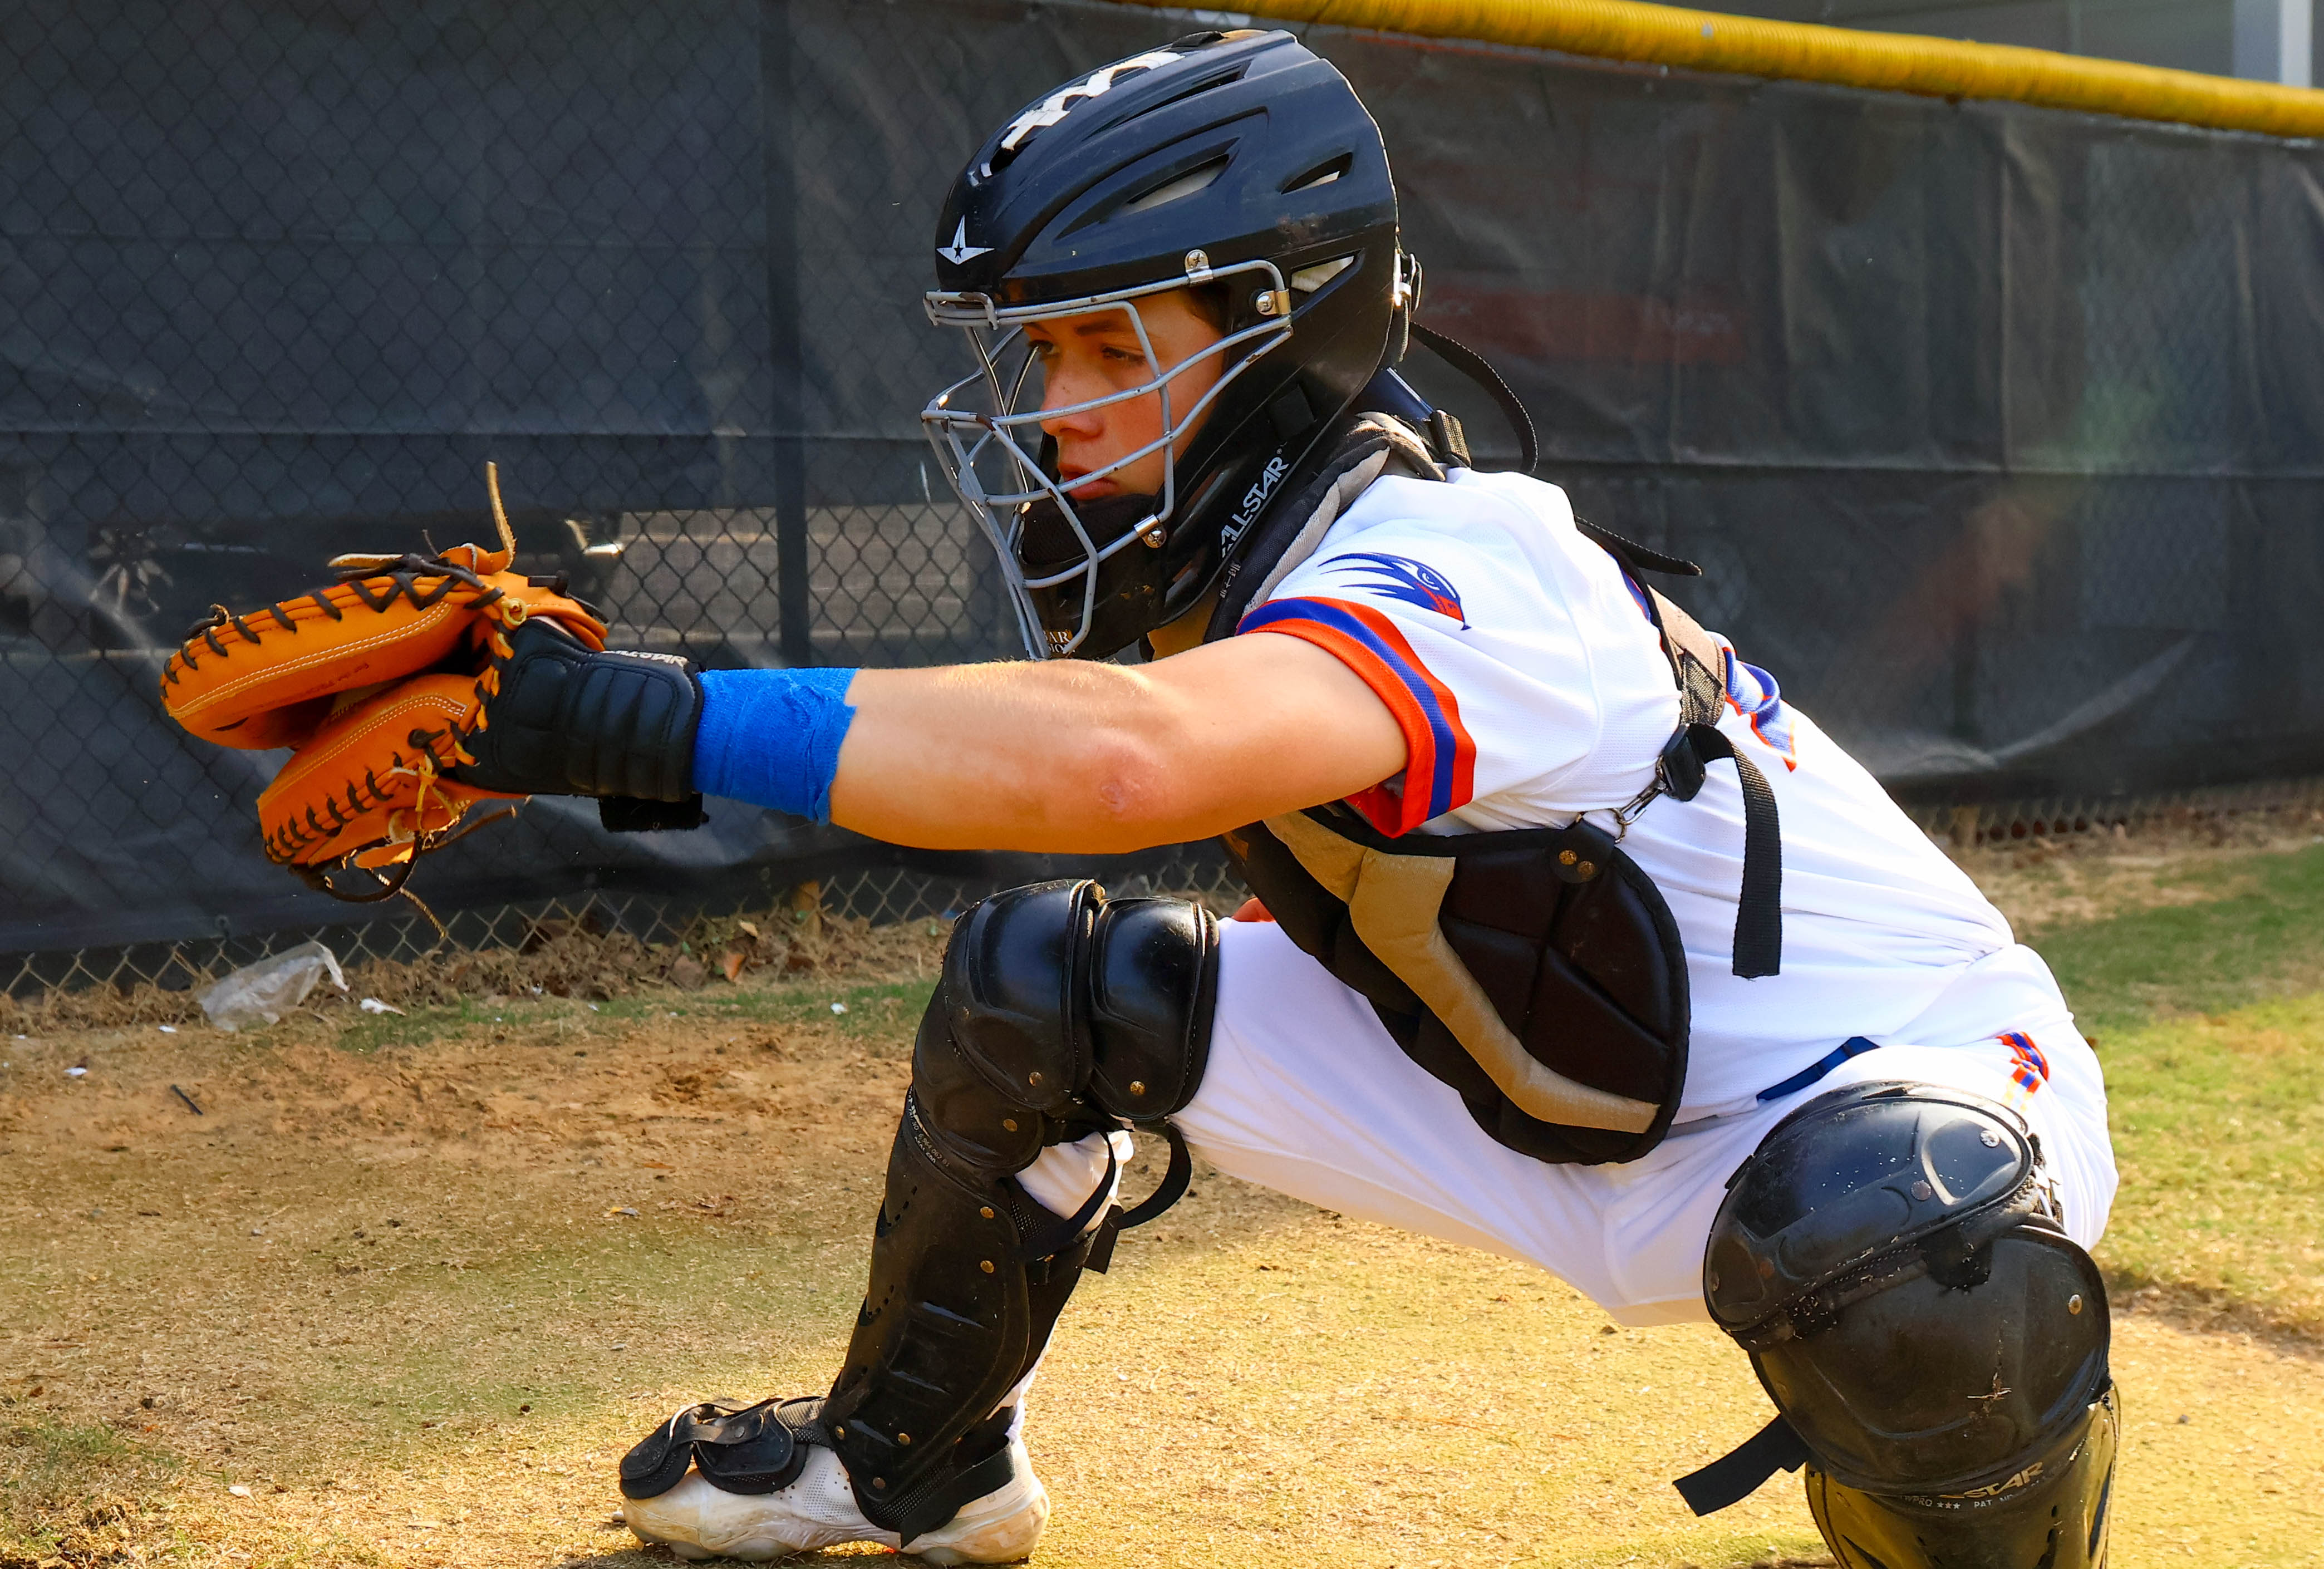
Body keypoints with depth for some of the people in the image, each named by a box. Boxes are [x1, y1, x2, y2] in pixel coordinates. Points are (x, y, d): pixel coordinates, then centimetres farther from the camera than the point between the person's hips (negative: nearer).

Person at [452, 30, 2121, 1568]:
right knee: (1032, 980, -1)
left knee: (1876, 1239, -44)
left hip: (1911, 1101, -8)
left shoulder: (1453, 570, -34)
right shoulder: (1247, 579, -5)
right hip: (1553, 1120, 8)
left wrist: (655, 718, -54)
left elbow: (1121, 758, -52)